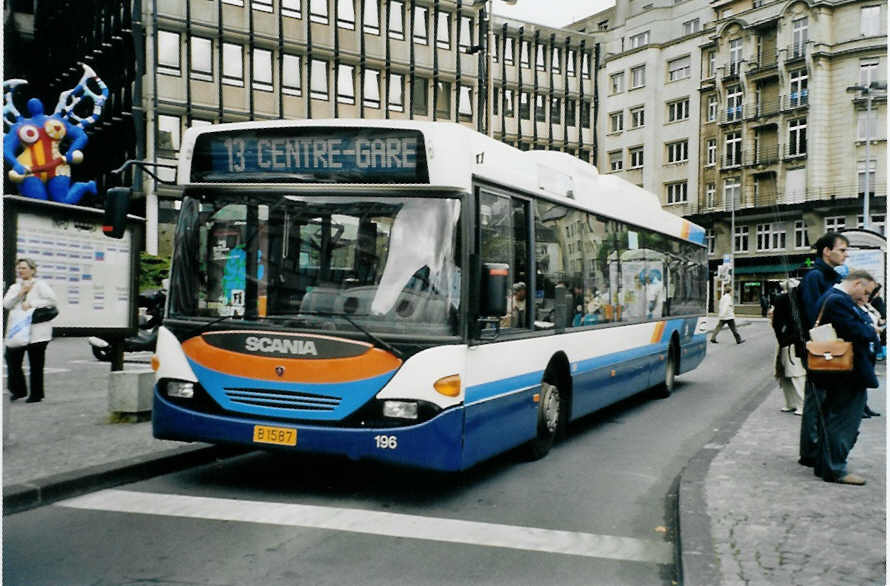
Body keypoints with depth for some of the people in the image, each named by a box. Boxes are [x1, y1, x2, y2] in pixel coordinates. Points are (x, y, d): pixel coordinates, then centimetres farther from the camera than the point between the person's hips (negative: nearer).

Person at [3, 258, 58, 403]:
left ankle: (36, 395, 10)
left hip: (37, 332, -5)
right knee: (12, 359, -2)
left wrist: (31, 304, -15)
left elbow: (52, 300, -13)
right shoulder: (14, 287, 16)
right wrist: (21, 292, -9)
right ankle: (18, 389, 13)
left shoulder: (40, 284, -1)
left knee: (36, 365, 0)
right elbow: (6, 304, 1)